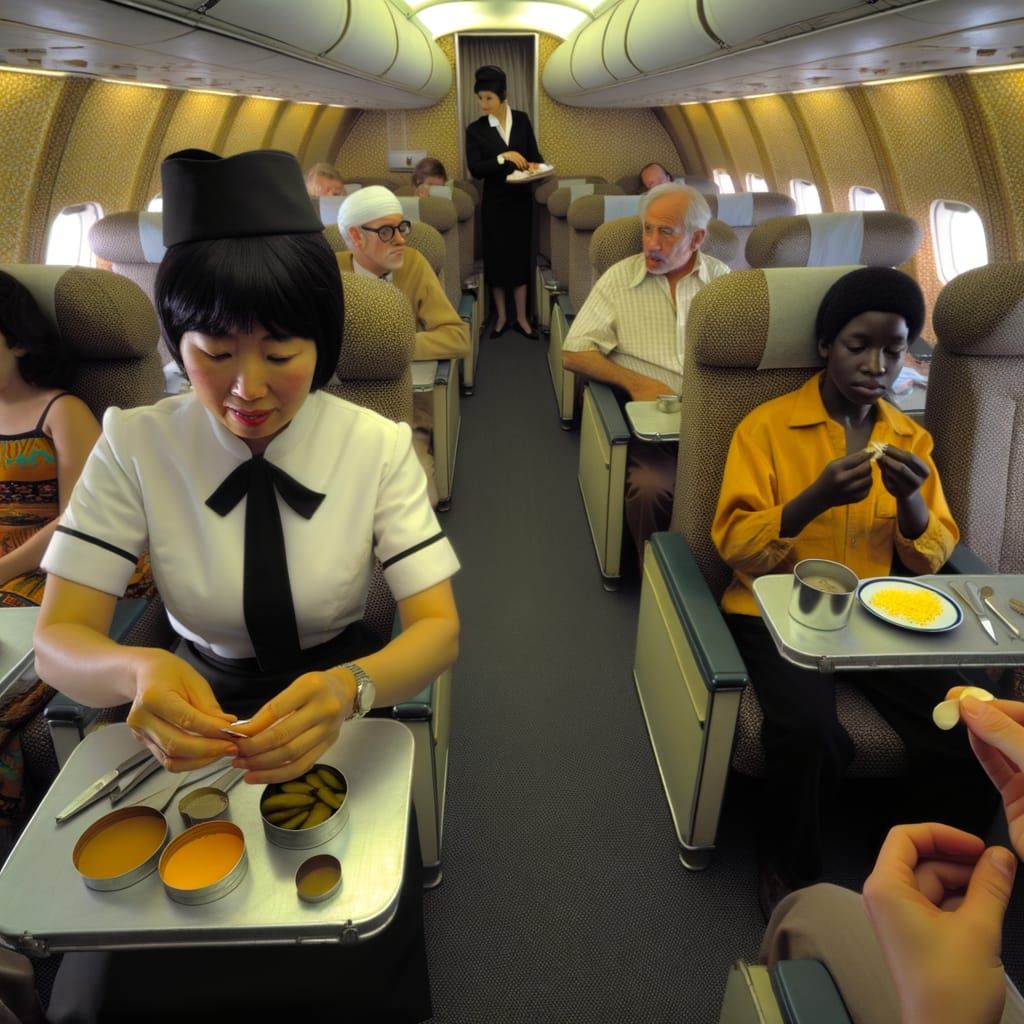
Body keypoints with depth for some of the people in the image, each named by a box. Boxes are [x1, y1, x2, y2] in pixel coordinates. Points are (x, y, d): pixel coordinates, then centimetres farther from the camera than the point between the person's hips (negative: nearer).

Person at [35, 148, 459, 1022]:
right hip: (198, 714, 1)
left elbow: (439, 628, -17)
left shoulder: (379, 447, -13)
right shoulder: (136, 446, -11)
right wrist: (138, 671, -37)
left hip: (339, 717, 0)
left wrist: (349, 688, -39)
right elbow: (59, 639, -14)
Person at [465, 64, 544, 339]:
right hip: (494, 201, -1)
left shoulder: (521, 120, 1)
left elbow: (534, 153, 6)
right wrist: (503, 158, -24)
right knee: (496, 255, 5)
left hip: (521, 198, 1)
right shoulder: (475, 129, -5)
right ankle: (501, 316, 19)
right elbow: (475, 169, -12)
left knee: (520, 254, 6)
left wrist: (535, 164, -17)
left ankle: (521, 317, 14)